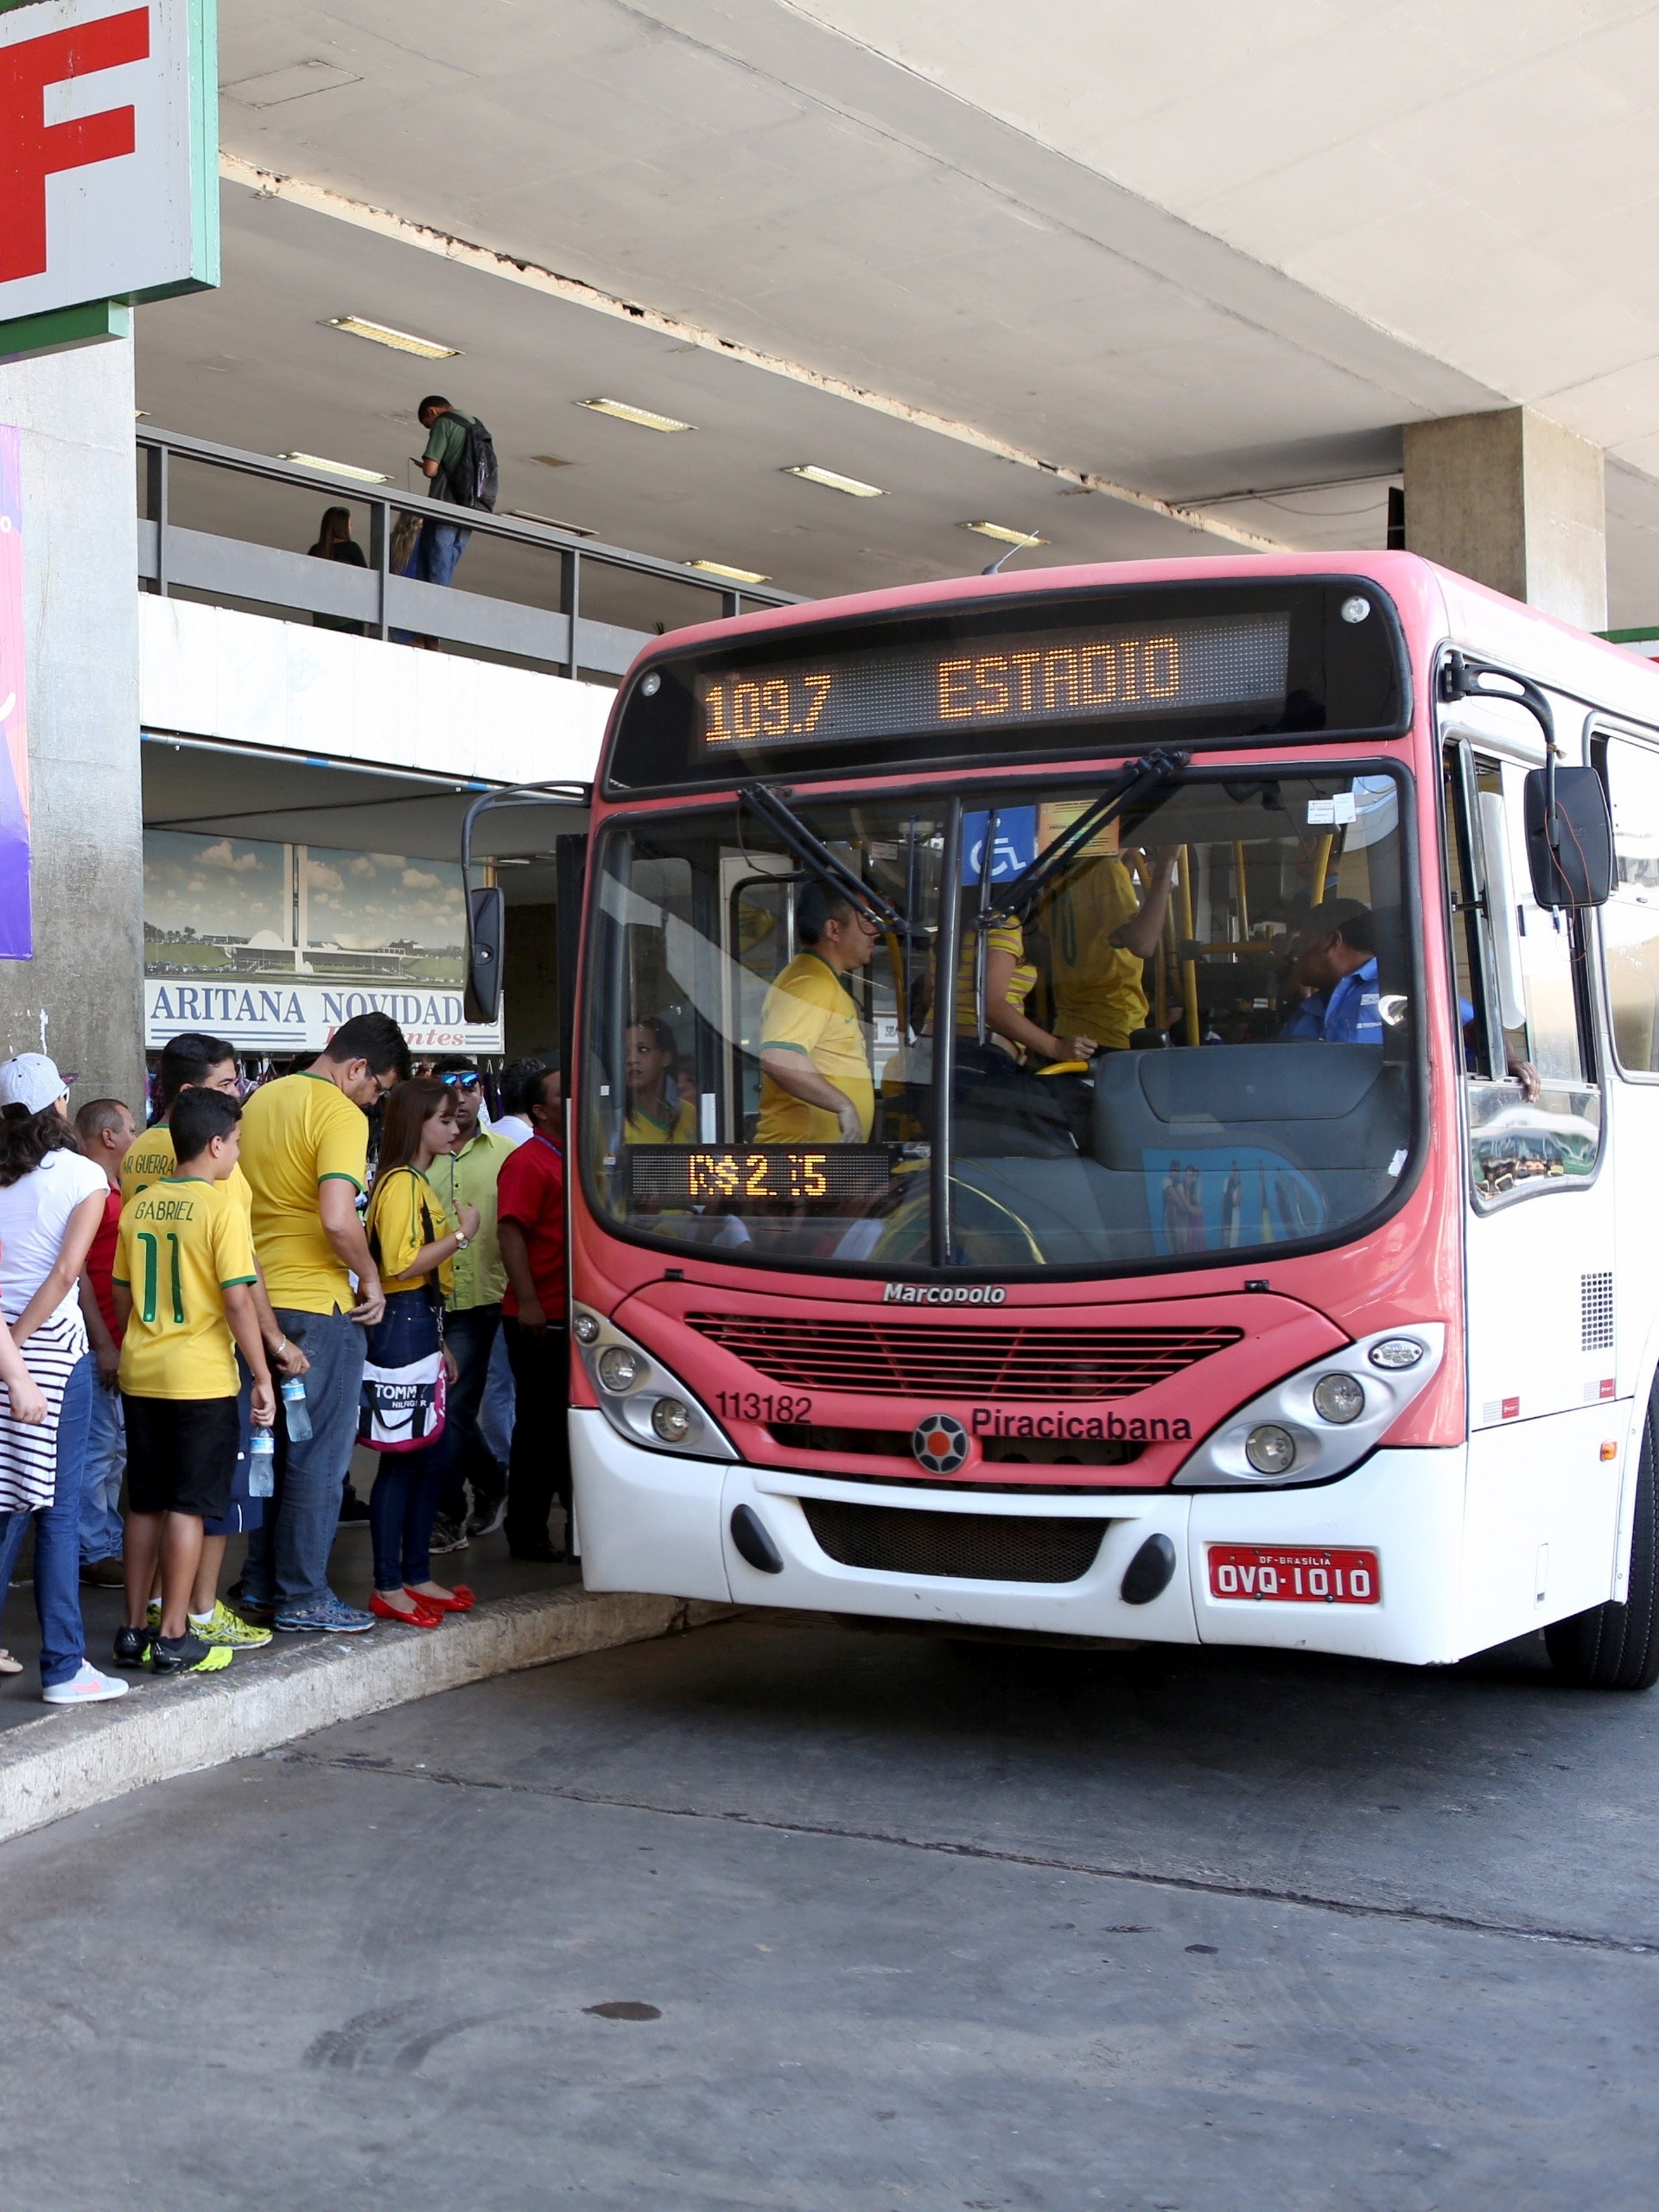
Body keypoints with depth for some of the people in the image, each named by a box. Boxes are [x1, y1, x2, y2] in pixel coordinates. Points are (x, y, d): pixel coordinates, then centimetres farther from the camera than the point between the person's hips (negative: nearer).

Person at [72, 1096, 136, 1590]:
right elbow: (76, 1271, -18)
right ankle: (95, 1554, 1)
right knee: (101, 1447, -5)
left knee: (115, 1446, 14)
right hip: (100, 1343, -10)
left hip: (118, 1341, 10)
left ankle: (109, 1544, 21)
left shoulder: (115, 1190, 17)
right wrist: (104, 1344, -19)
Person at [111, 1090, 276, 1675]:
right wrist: (263, 1378, -8)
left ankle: (135, 1628, 19)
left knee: (145, 1503, 14)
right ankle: (174, 1637, 3)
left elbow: (122, 1295, 13)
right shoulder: (221, 1209, -12)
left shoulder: (138, 1206, 7)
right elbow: (238, 1301, -14)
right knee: (188, 1505, 0)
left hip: (141, 1376, 6)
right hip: (201, 1379, -6)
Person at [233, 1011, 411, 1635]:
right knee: (319, 1457, 0)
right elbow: (337, 1220, -26)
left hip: (262, 1296, 8)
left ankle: (259, 1585, 23)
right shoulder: (342, 1115, -15)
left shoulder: (262, 1100, 11)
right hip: (318, 1302, -8)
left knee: (273, 1447, 17)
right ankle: (302, 1597, 5)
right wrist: (370, 1279, -11)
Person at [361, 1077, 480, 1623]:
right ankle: (387, 1588, 1)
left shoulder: (420, 1183, 19)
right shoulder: (401, 1183, -12)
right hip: (400, 1327, -10)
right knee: (403, 1458, -6)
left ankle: (417, 1576, 21)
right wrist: (461, 1235, -13)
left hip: (421, 1326, 10)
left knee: (436, 1451, 13)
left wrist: (440, 1343, 22)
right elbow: (401, 1265, -22)